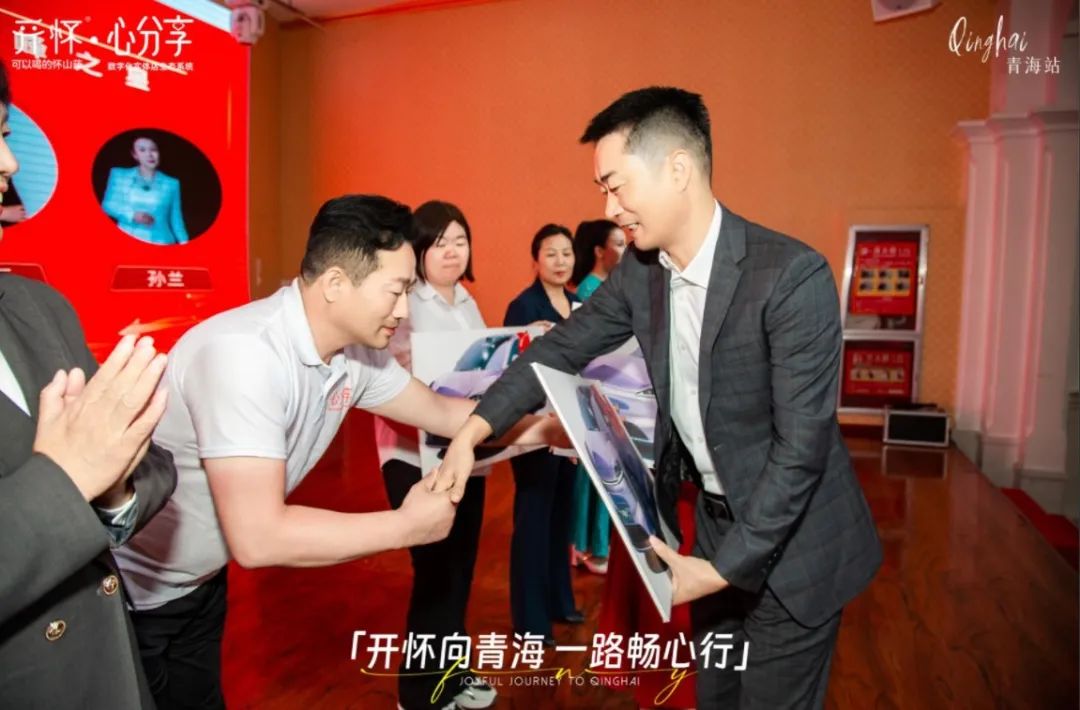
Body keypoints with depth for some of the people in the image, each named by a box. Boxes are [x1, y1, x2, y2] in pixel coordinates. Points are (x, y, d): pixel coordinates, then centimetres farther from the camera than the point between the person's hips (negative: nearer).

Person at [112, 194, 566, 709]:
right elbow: (258, 538, -36)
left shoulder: (354, 353, -10)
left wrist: (542, 429, 2)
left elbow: (439, 410, 6)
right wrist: (409, 525, -28)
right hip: (130, 590, -7)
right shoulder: (245, 353, -34)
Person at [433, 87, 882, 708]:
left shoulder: (794, 276, -26)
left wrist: (724, 567, -22)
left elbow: (801, 443, -25)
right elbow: (563, 347, 2)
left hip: (793, 539, -6)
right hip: (716, 518, 6)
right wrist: (474, 429, -7)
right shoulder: (640, 271, -7)